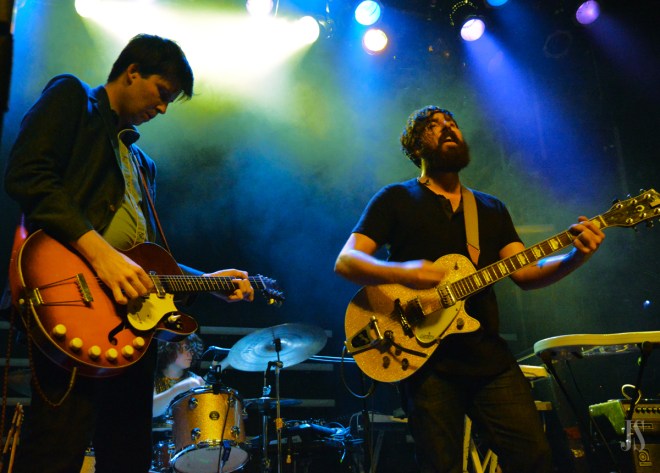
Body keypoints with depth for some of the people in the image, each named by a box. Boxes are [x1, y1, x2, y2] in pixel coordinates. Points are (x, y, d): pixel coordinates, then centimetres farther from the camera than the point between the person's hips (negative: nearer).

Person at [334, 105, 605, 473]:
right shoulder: (396, 199, 3)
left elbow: (525, 273, 8)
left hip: (490, 357, 4)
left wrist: (576, 257, -11)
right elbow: (345, 262, -6)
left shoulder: (492, 208, 17)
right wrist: (401, 272, -26)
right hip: (427, 360, -4)